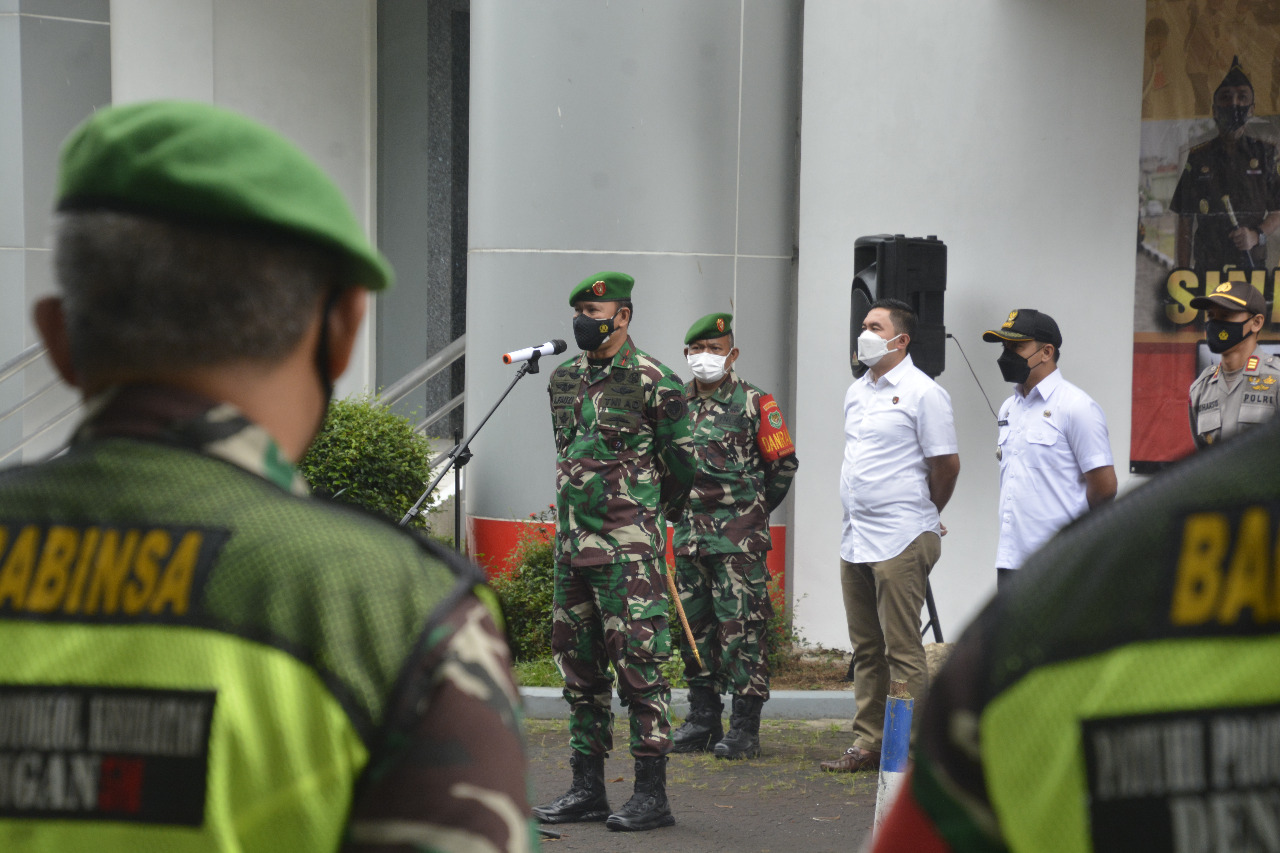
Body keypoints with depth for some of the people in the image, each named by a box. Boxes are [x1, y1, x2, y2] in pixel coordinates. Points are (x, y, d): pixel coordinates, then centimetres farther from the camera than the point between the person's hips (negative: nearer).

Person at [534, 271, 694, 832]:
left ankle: (652, 793, -2)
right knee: (579, 666, 10)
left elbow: (681, 464, 0)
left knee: (638, 661, -7)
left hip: (630, 549, -7)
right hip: (572, 543, 7)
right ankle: (586, 789, 18)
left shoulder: (653, 381, -8)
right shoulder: (564, 379, 12)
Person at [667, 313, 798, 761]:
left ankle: (745, 727, -5)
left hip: (739, 537, -6)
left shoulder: (754, 403, -4)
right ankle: (703, 719, 19)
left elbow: (784, 462, 3)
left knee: (741, 627, -8)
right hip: (689, 533, 6)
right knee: (695, 625, 10)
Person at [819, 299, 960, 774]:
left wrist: (924, 516, 7)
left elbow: (946, 465, -7)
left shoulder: (922, 393, -8)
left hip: (901, 541, -8)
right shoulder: (856, 392, 16)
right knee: (866, 649, 11)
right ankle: (869, 744, 18)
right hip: (856, 538, 8)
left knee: (902, 649, -7)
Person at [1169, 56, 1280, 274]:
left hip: (1252, 268, 0)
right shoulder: (1198, 158, 10)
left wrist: (1258, 235, -11)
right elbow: (1185, 223, 10)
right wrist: (1183, 274, 3)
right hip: (1206, 269, 0)